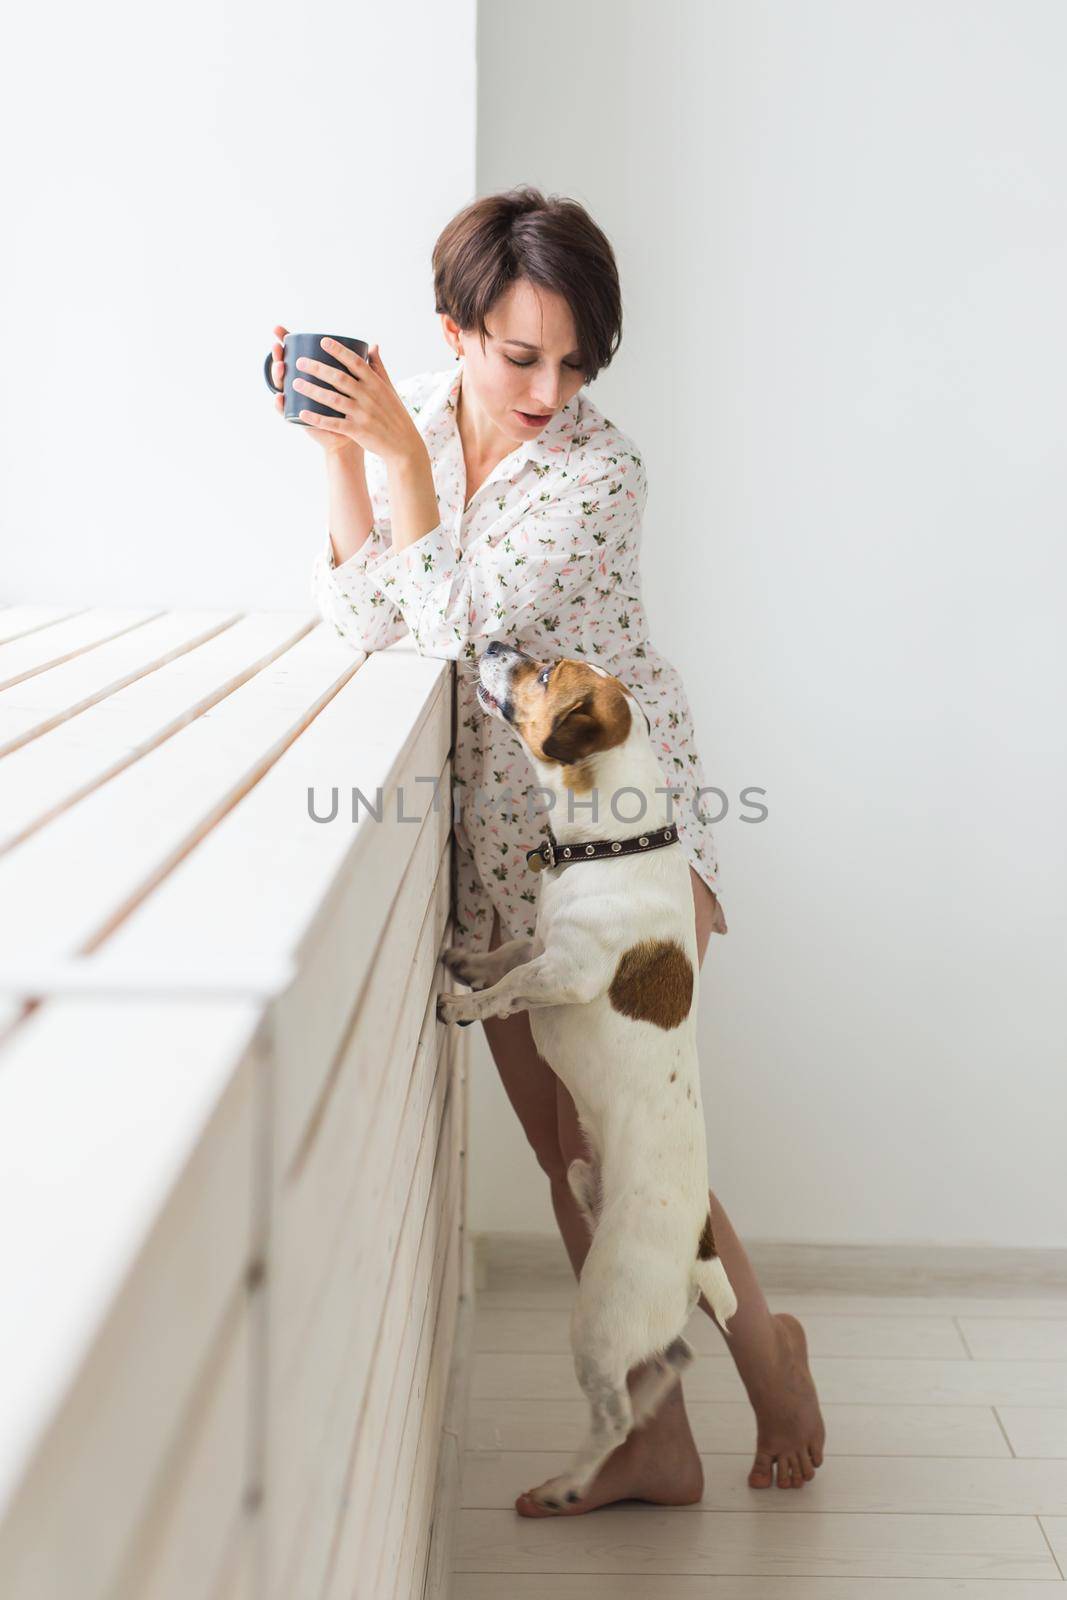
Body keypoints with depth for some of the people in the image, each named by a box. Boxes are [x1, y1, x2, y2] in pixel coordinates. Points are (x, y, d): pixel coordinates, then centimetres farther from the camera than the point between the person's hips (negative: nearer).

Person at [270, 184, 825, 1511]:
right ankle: (654, 1438, 19)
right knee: (563, 1151, 7)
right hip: (497, 831, 5)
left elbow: (455, 624, -22)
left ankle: (765, 1343, 15)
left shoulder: (601, 465, -14)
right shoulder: (412, 416, 1)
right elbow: (364, 619, -6)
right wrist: (339, 451, -14)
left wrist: (403, 451, -22)